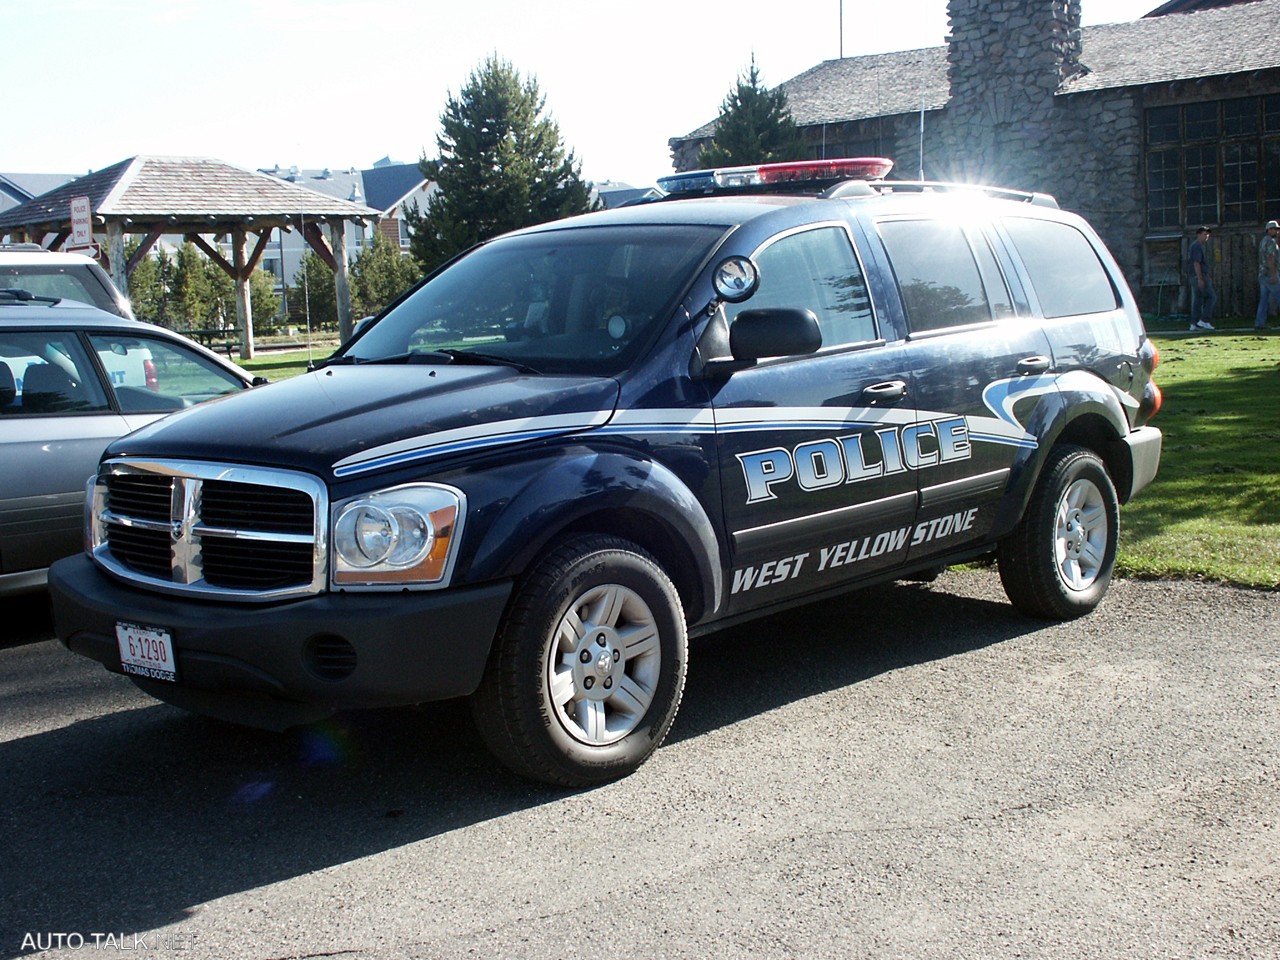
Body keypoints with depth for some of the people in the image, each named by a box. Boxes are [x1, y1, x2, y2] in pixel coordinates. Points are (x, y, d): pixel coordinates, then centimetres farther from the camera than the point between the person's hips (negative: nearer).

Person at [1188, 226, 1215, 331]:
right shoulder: (1197, 246, -12)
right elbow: (1196, 263, -20)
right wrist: (1200, 279, -24)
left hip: (1196, 277, 10)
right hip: (1200, 276, -10)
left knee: (1197, 300, 8)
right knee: (1211, 297, -6)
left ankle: (1194, 323, 6)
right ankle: (1204, 320, -9)